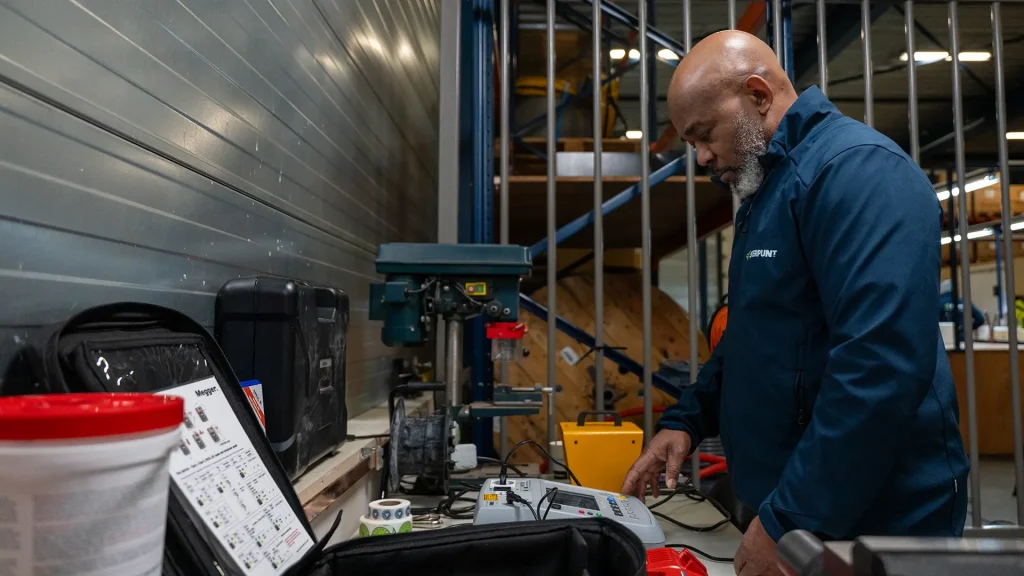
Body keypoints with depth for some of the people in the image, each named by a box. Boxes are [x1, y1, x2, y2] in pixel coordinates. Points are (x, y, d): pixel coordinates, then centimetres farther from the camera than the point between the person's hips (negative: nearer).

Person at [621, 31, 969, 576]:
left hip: (874, 523, -9)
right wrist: (685, 420, 9)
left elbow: (882, 364, -29)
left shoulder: (857, 168, -18)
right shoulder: (767, 187, 12)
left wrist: (789, 522, -25)